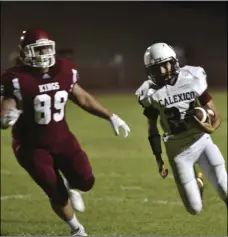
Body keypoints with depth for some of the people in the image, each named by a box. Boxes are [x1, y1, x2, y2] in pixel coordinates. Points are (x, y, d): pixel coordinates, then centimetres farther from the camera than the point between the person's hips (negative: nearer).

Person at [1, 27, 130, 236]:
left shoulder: (64, 71, -5)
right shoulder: (18, 79, -21)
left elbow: (83, 99, 11)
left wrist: (111, 117, 9)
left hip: (62, 139, 4)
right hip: (33, 147, -4)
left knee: (85, 182, -10)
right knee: (57, 196, -6)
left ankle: (68, 186, 30)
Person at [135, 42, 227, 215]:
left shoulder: (193, 80, -8)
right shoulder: (151, 93, -9)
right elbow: (153, 129, 2)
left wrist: (211, 128, -26)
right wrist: (158, 159, -2)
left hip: (202, 141, 1)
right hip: (178, 150, -1)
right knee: (195, 209, -1)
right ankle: (195, 179, 33)